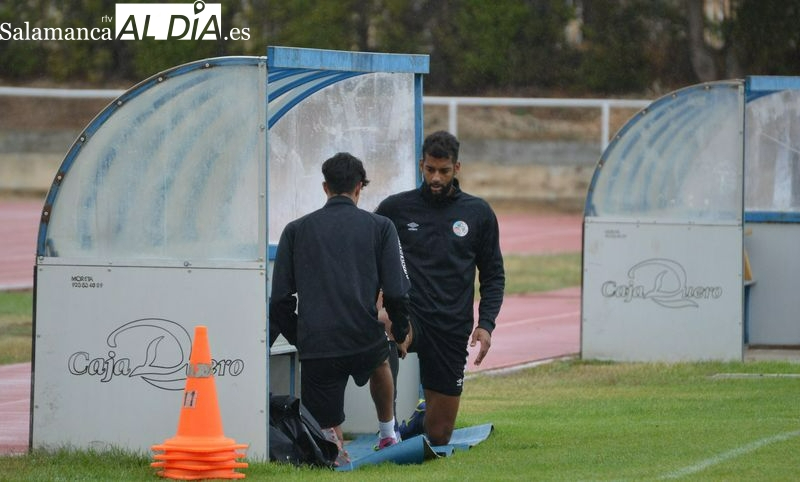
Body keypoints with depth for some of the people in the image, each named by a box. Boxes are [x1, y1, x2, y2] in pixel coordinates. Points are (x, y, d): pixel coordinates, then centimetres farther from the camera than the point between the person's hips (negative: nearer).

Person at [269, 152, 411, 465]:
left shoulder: (296, 230, 8)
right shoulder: (379, 227, 2)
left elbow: (280, 298, 7)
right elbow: (396, 291, -1)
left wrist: (300, 340, 18)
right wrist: (401, 332, 15)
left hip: (315, 348, 0)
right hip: (365, 341, 0)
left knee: (327, 430, 12)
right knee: (380, 360, 37)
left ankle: (333, 448, -16)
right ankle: (388, 436, 42)